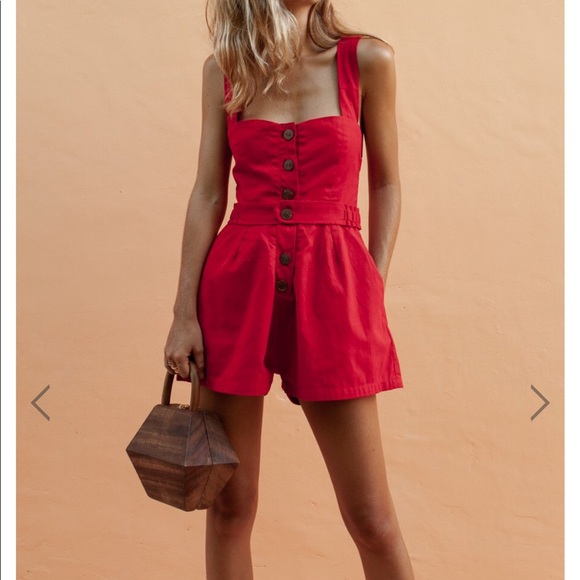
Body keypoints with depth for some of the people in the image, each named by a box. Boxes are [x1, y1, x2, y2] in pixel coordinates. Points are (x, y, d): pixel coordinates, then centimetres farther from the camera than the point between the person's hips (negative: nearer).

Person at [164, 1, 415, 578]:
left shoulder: (367, 59, 3)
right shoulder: (223, 69, 8)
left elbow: (385, 184, 8)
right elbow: (208, 195, 5)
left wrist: (374, 289, 0)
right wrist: (184, 311, -1)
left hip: (331, 284, -1)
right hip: (236, 281, 2)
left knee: (371, 518, 1)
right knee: (229, 504, 7)